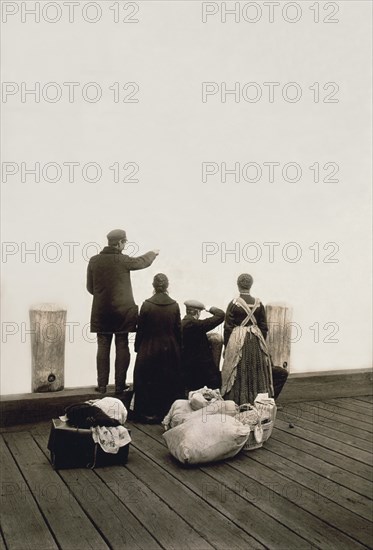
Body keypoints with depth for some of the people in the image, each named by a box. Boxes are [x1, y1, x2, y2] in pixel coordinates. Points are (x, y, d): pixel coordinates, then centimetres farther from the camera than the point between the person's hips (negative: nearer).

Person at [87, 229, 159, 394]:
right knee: (122, 346, 7)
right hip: (122, 310, -2)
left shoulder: (94, 261, -2)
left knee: (103, 347, 8)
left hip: (101, 311, 3)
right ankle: (120, 385, 10)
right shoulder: (123, 260, -11)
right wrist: (153, 253, 29)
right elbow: (142, 261, 9)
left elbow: (90, 288, 5)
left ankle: (102, 385, 10)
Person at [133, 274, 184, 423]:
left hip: (149, 350, -2)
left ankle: (149, 413, 12)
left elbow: (140, 329, -6)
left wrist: (137, 347, 5)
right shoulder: (174, 305, -5)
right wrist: (178, 347, 11)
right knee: (169, 382, 12)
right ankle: (168, 413, 17)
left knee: (147, 382, 9)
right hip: (170, 350, 2)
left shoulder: (146, 305, -11)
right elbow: (178, 329, 0)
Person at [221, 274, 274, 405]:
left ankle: (238, 403, 6)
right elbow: (264, 327, 4)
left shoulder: (233, 304, -8)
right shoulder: (258, 304, 0)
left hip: (237, 342, -3)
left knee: (239, 374, 4)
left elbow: (228, 328, -6)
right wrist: (262, 343, 14)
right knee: (256, 372, 11)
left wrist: (226, 347, 2)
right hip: (255, 341, 3)